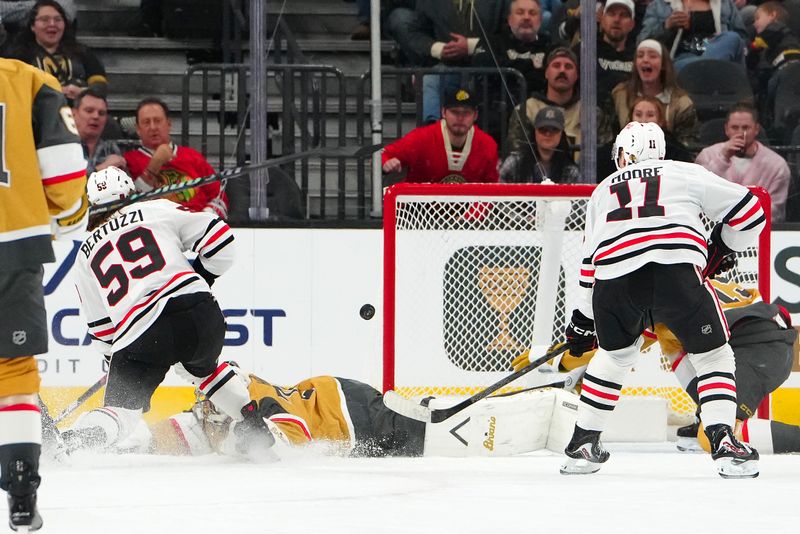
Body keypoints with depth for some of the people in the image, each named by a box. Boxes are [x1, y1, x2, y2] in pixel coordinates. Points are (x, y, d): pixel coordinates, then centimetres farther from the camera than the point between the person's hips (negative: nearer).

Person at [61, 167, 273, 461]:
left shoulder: (86, 256, 22)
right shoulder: (157, 210, 17)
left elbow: (100, 326, 25)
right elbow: (218, 237, 11)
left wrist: (115, 357, 40)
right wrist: (201, 278, 26)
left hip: (139, 336, -1)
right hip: (199, 313, 1)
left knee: (123, 407, 7)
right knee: (201, 367, 34)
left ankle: (72, 440, -20)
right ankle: (254, 429, 31)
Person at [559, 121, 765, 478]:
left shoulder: (603, 190, 32)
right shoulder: (686, 174, 23)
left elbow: (590, 262, 32)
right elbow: (748, 211, 20)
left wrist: (582, 320, 42)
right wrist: (722, 248, 37)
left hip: (615, 282, 3)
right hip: (677, 271, -3)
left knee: (614, 355, 28)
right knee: (713, 355, 12)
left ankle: (583, 444, 31)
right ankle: (723, 442, -4)